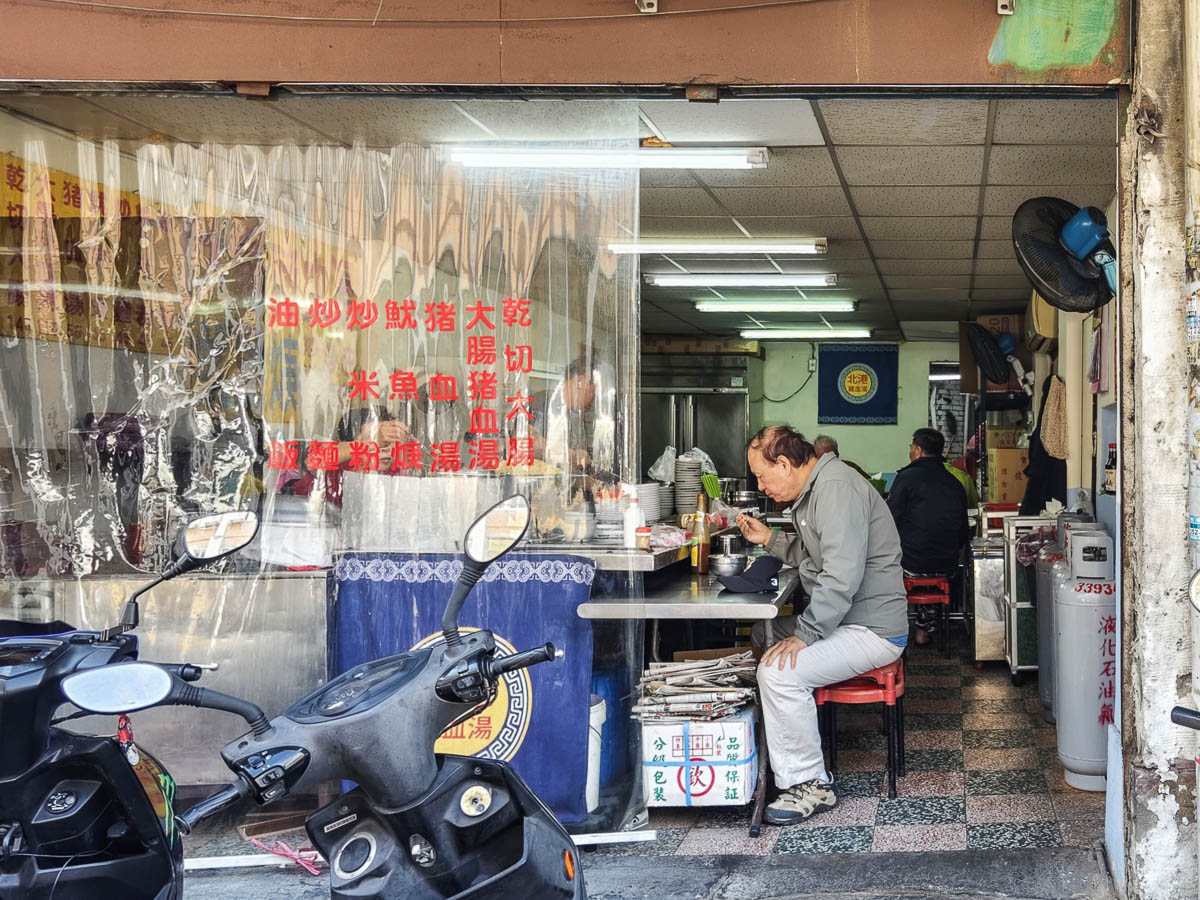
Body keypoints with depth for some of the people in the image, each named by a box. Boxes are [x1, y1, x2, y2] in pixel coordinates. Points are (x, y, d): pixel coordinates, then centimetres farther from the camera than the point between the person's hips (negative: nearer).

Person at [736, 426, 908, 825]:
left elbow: (842, 577, -29)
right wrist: (770, 540, 15)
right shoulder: (815, 489, 15)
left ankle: (809, 784, -13)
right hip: (846, 621, 11)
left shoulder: (837, 489, -20)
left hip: (871, 630, -11)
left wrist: (804, 635, -28)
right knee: (757, 637, 17)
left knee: (780, 671, -27)